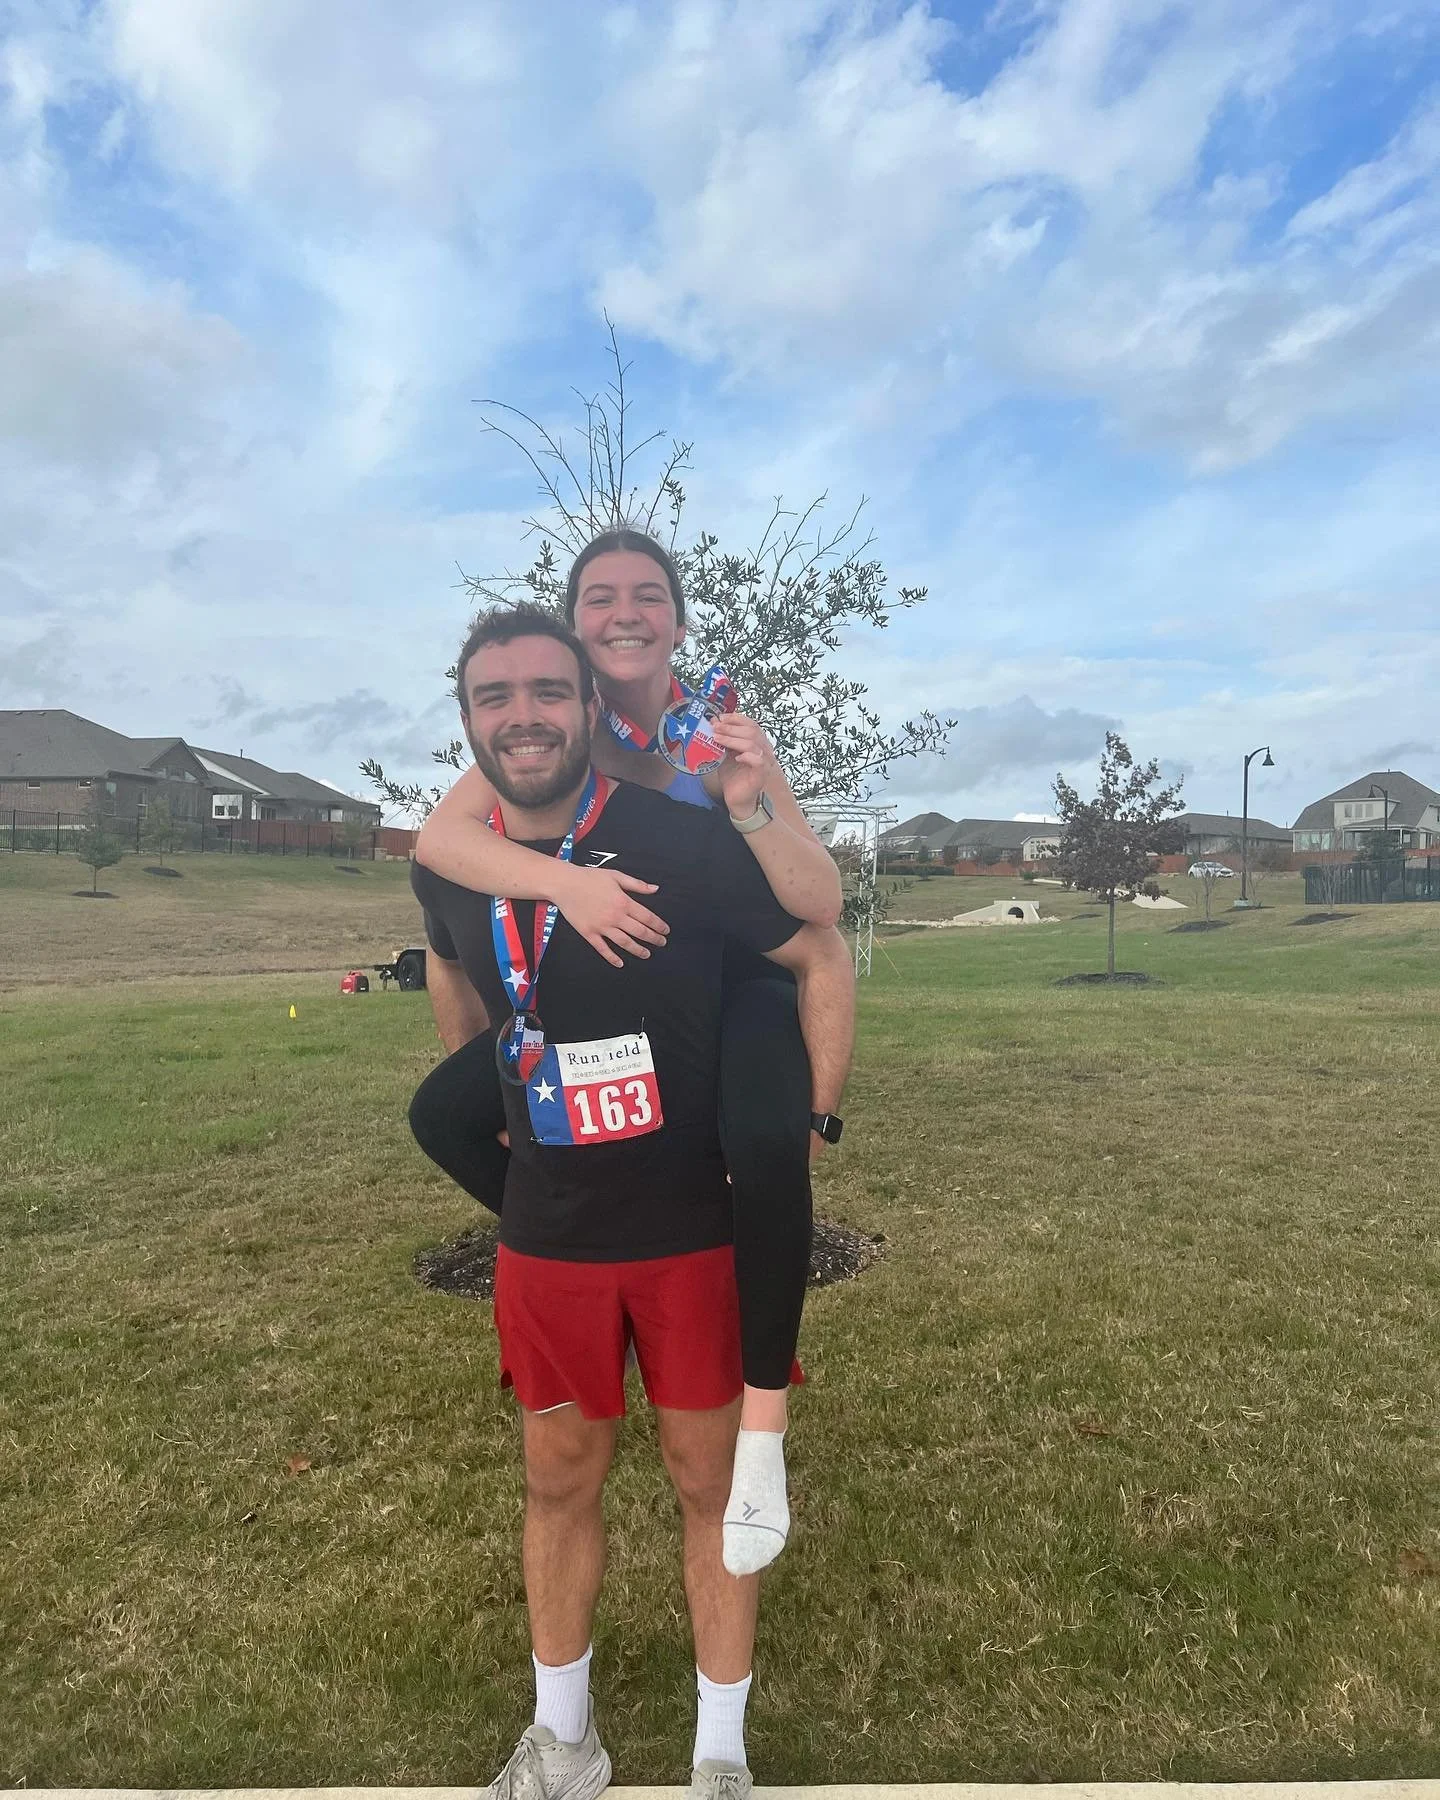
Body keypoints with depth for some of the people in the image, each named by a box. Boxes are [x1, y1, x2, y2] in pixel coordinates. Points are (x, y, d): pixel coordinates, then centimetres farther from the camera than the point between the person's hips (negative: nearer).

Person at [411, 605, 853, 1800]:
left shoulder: (684, 844, -19)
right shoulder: (449, 868, -4)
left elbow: (823, 962, -9)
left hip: (694, 1228, -3)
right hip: (547, 1237, 4)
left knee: (710, 1479, 12)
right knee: (560, 1475, 18)